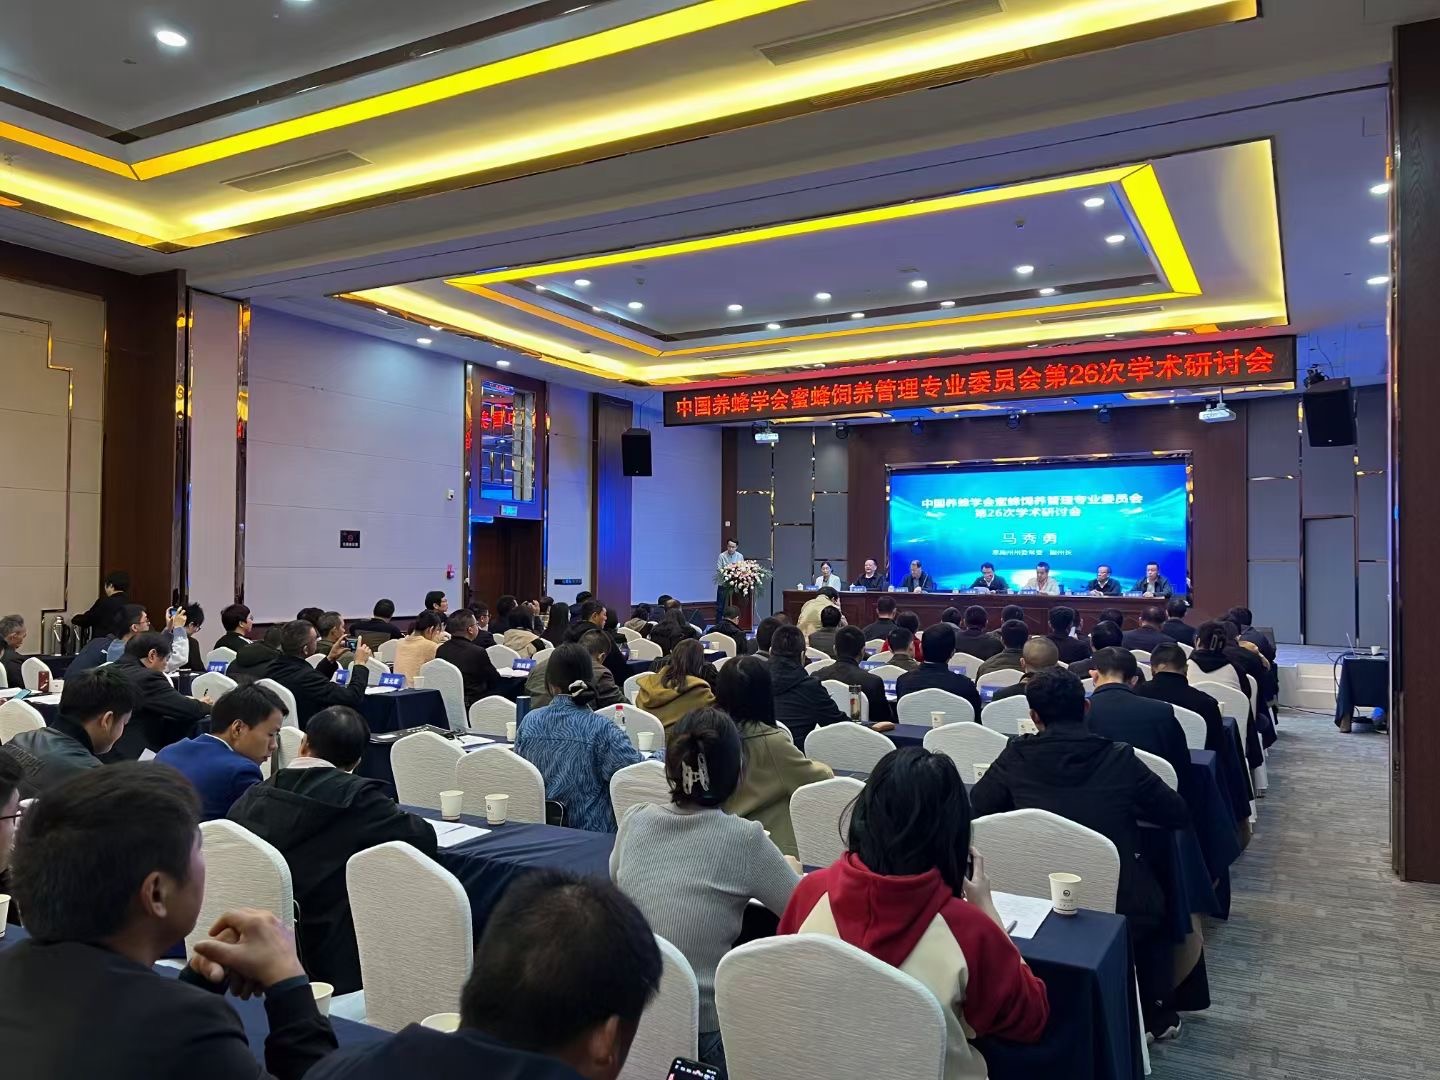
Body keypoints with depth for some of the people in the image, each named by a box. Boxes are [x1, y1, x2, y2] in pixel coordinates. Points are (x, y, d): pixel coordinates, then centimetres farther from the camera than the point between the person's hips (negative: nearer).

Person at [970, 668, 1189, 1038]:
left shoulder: (1016, 757, -8)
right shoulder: (1119, 758, -10)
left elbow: (974, 810, 3)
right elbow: (1179, 814, 1)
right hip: (1119, 909, -1)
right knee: (1151, 899, 33)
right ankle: (1157, 1014, 37)